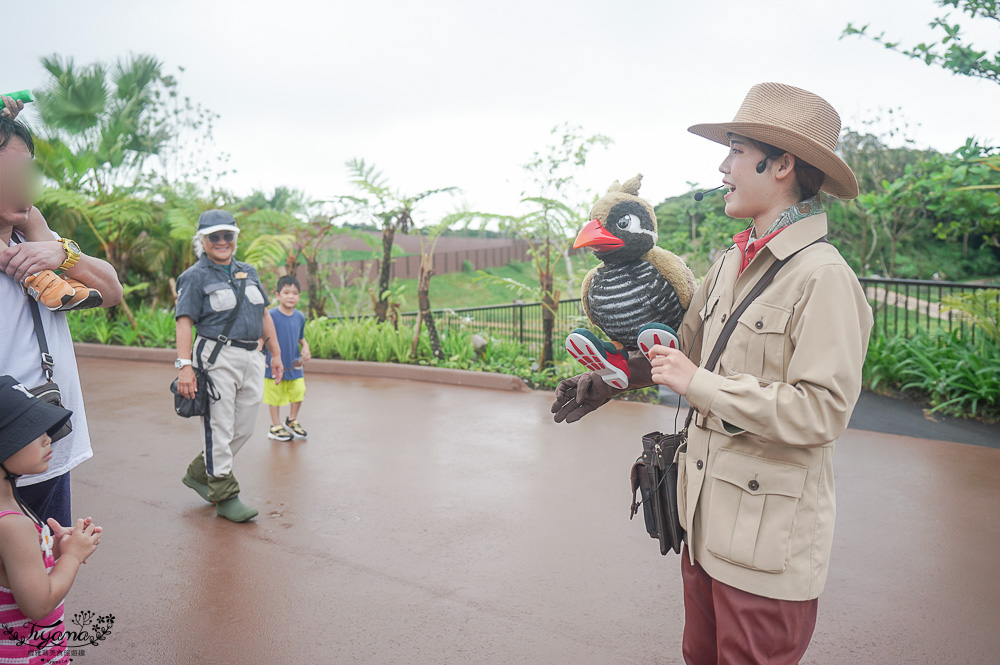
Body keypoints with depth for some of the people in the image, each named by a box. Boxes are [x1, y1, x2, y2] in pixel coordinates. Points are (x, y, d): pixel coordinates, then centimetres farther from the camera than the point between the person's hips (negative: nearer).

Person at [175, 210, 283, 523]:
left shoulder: (249, 272, 17)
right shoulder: (195, 276, -2)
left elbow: (264, 315, 21)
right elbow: (184, 322, -10)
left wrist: (275, 354, 18)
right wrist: (184, 365, -21)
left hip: (252, 358, 7)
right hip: (217, 358, -7)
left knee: (244, 428, 11)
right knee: (220, 427, -3)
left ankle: (199, 473, 29)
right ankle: (225, 496, 8)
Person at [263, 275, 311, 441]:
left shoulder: (300, 317, 2)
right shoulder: (271, 315, -13)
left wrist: (305, 348, -2)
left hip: (294, 365, 4)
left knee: (299, 392, 4)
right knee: (275, 396, 8)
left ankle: (292, 421, 28)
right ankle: (276, 426, 23)